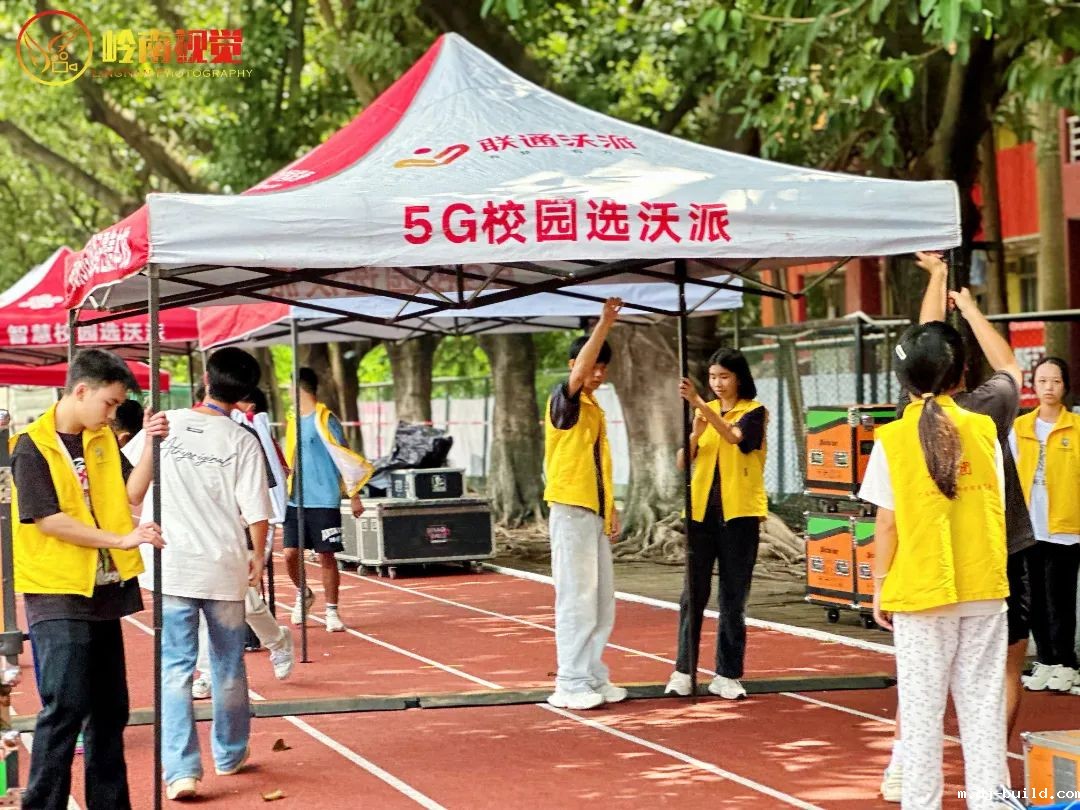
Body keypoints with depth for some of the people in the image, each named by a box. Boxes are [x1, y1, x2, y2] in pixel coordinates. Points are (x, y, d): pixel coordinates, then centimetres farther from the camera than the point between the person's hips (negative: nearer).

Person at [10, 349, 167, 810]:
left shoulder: (102, 440, 9)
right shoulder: (33, 447, -11)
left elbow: (130, 493, 2)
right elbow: (48, 519, -17)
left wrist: (150, 443, -11)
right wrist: (121, 540, -20)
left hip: (103, 590, 7)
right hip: (58, 596, -7)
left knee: (110, 706, 13)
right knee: (65, 707, -9)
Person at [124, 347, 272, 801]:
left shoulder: (164, 425, -2)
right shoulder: (242, 441, -7)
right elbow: (256, 513, -9)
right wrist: (258, 556, 7)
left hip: (173, 568, 0)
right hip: (225, 569, 0)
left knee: (175, 670, 1)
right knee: (229, 667, 16)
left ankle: (181, 769, -9)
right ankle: (230, 755, 32)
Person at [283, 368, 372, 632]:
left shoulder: (324, 420, -9)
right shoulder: (294, 421, 12)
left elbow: (345, 459, -8)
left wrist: (354, 496, -8)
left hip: (324, 502, -6)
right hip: (296, 501, 6)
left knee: (326, 557, -1)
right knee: (290, 553, -1)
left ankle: (332, 612, 10)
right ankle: (303, 595, 25)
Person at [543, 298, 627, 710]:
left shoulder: (596, 409, 18)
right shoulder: (564, 401, -8)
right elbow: (578, 373, -29)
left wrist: (610, 507, 18)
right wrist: (605, 324, -34)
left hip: (595, 512, 9)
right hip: (571, 510, -9)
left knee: (602, 600, 12)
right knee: (576, 597, -8)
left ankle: (593, 677, 20)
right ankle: (571, 684, -4)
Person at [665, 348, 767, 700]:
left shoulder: (753, 412, -1)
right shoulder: (705, 412, 11)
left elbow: (733, 435, -24)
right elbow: (683, 461, 3)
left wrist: (699, 403, -33)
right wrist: (694, 431, -14)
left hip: (739, 514, -3)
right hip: (701, 512, 3)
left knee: (733, 598, 2)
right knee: (693, 593, 2)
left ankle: (727, 675, 9)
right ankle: (683, 671, 6)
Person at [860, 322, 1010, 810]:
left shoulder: (893, 438, -7)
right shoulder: (983, 430, 1)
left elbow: (887, 523, -6)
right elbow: (996, 509, 5)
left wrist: (880, 584, 4)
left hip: (921, 590, -2)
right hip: (984, 588, 2)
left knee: (922, 707, 5)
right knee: (983, 703, 9)